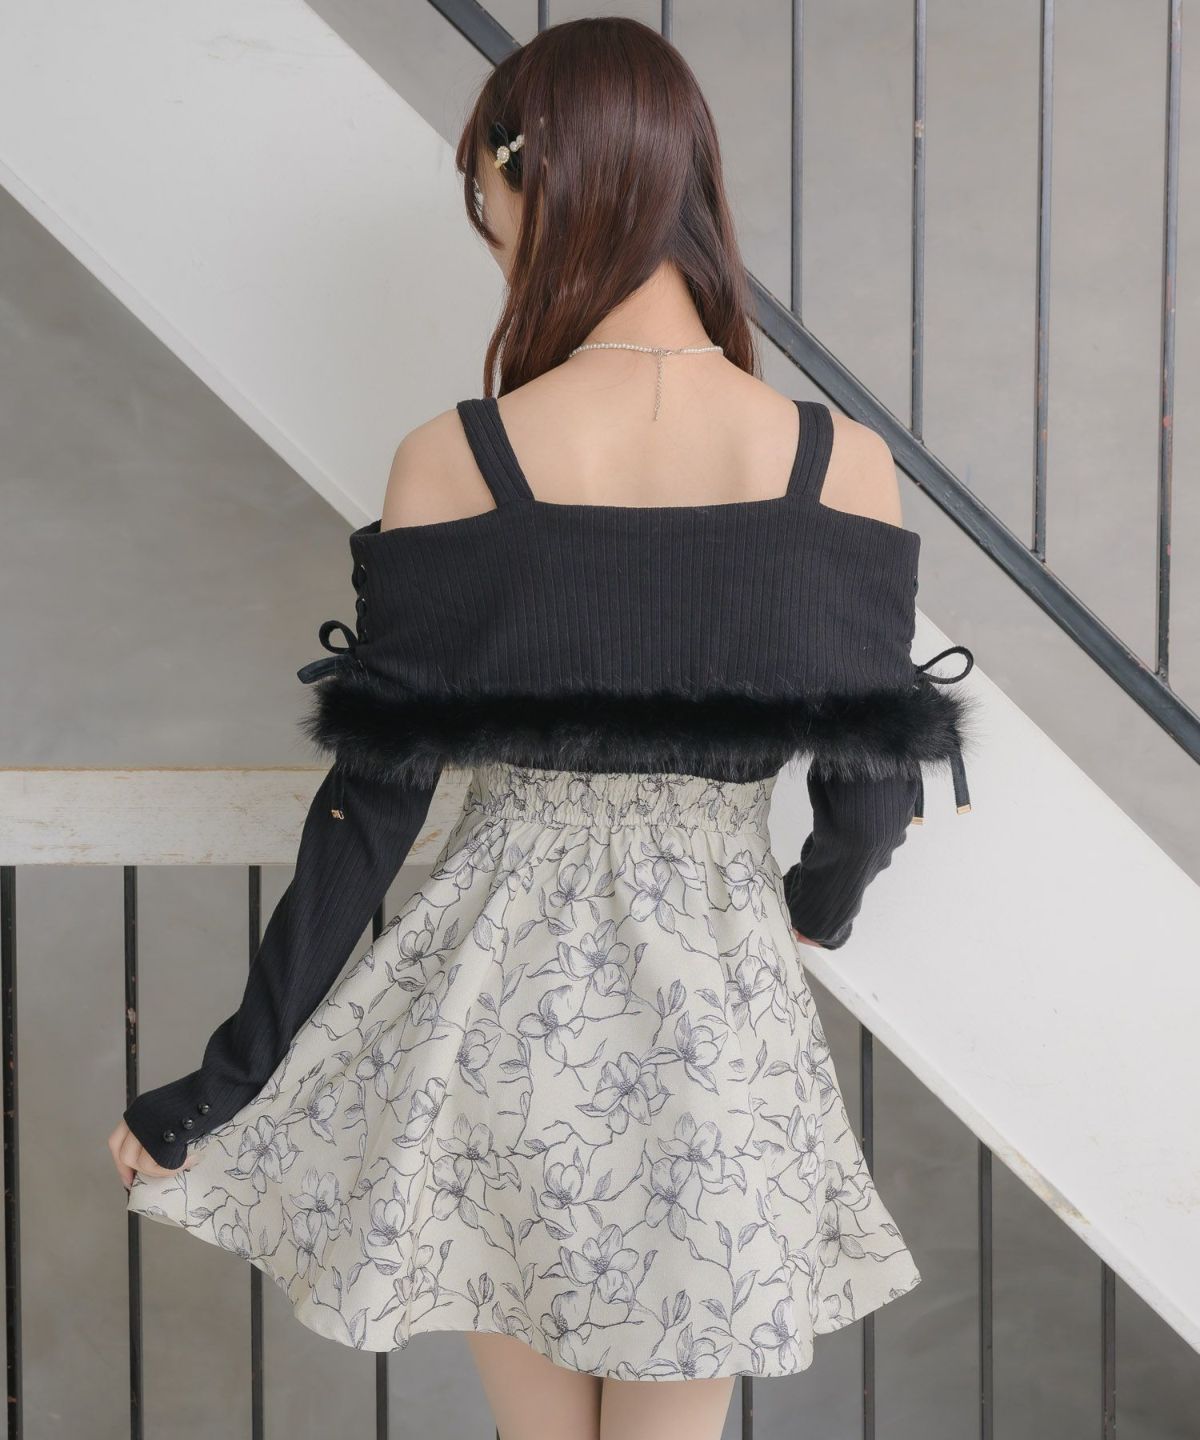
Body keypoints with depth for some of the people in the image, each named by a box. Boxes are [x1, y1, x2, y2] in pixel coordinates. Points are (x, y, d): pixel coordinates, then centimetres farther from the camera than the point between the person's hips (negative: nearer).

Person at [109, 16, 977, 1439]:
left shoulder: (450, 464, -13)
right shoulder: (846, 466, -10)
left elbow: (371, 804, -10)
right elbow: (870, 790, -2)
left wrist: (222, 1087, 2)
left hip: (499, 994, 0)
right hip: (719, 1005, 0)